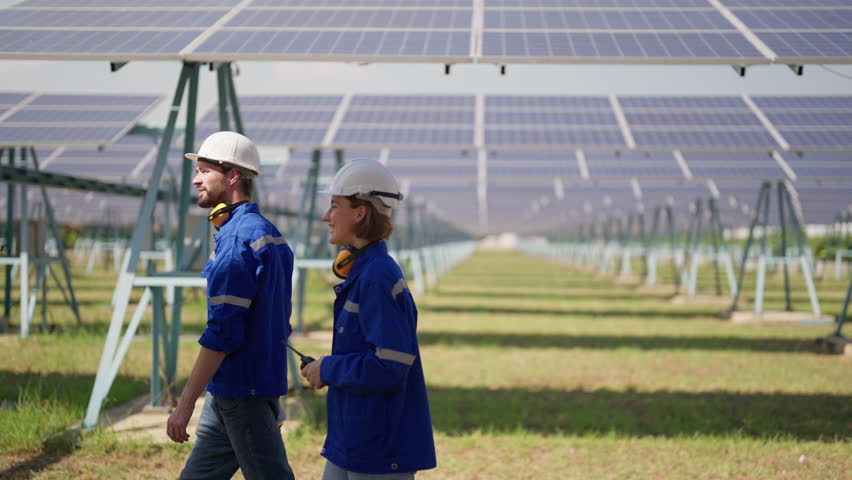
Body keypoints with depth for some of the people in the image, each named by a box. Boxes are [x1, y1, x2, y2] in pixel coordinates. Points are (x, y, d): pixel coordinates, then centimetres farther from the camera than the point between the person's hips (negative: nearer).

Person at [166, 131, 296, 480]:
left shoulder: (237, 238, -17)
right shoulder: (267, 233, 14)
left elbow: (223, 331, -22)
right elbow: (280, 323, 17)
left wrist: (186, 403, -20)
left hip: (243, 395, -10)